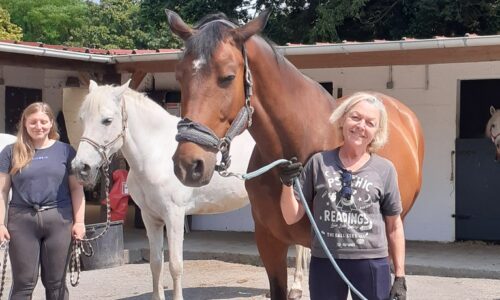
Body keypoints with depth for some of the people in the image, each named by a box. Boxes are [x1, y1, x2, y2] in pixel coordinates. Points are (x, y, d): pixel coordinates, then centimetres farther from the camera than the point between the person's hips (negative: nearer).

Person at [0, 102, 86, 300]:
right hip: (22, 220, 0)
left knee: (56, 283, 7)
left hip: (59, 219, 0)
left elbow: (76, 188, 6)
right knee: (23, 283, 3)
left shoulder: (65, 151, 6)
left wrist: (79, 221, -2)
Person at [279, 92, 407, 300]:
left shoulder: (385, 170, 0)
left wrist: (400, 277, 3)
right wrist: (287, 184, -15)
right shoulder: (319, 163, 0)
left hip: (372, 264, 0)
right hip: (324, 263, 1)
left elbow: (394, 226, 6)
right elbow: (291, 217, 3)